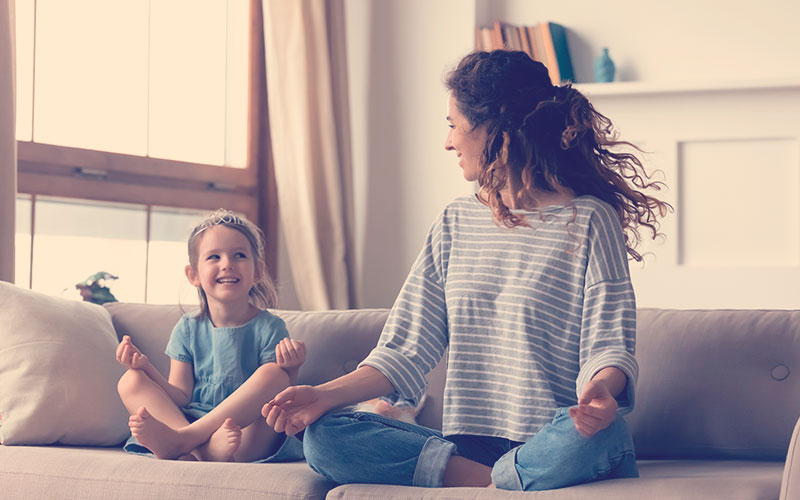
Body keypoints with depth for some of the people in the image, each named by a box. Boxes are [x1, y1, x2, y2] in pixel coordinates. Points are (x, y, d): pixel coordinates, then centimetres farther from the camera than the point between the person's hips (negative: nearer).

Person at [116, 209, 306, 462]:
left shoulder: (269, 329, 0)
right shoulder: (188, 329, 9)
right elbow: (181, 398, 5)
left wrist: (291, 368, -26)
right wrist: (146, 367, -9)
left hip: (251, 435, -3)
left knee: (274, 375, -27)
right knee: (131, 381, -11)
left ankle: (179, 440, -34)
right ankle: (202, 449, -37)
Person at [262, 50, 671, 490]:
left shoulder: (588, 219, 0)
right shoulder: (456, 222, 16)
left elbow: (609, 344, -8)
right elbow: (408, 348, 13)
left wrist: (601, 388, -33)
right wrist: (326, 395, -2)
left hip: (552, 441, -5)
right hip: (467, 443, 5)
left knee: (593, 435, -40)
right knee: (324, 438, -17)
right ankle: (504, 482, -21)